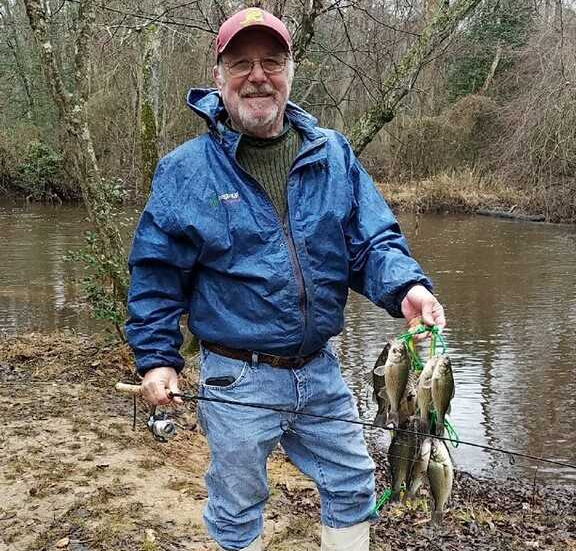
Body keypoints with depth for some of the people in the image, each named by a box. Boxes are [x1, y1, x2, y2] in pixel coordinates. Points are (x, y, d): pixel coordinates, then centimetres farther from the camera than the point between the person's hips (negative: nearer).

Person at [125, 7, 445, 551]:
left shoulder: (333, 154, -1)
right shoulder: (185, 170, -8)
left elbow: (372, 241, -1)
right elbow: (156, 274, -3)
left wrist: (406, 286, -20)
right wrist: (157, 358, -9)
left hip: (320, 371, 3)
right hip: (237, 379, -2)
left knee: (353, 487, 19)